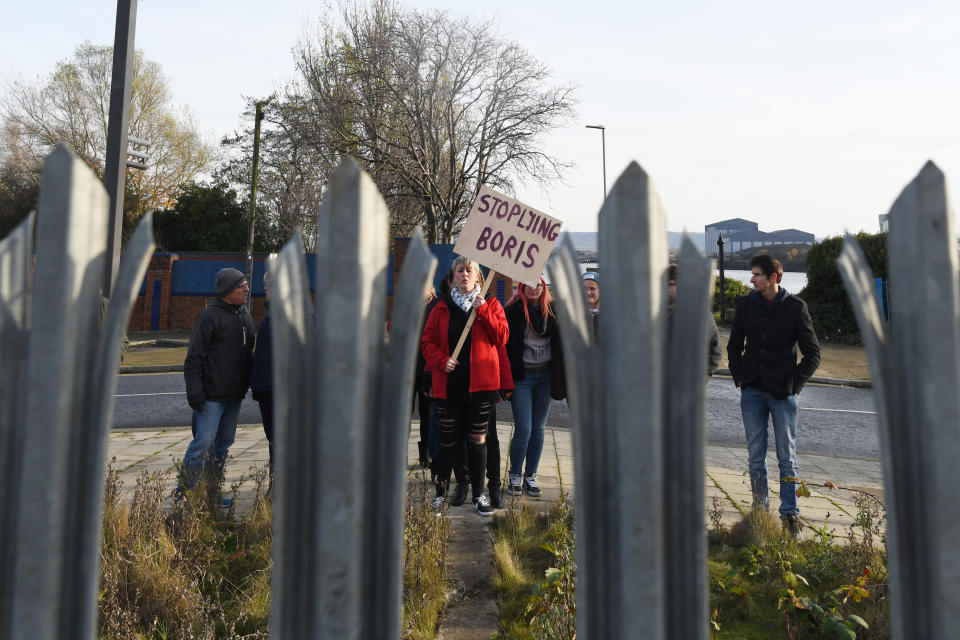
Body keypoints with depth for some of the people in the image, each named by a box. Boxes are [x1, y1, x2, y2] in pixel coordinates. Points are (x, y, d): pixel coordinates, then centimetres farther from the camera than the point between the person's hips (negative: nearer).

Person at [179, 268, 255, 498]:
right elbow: (194, 357, -13)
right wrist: (194, 392, -18)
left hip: (235, 396, 8)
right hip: (211, 396, -7)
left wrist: (249, 384, 19)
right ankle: (182, 495, 6)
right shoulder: (210, 315, -11)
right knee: (203, 444, -7)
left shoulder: (245, 315, 13)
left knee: (223, 444, 13)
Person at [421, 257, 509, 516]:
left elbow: (501, 336, -5)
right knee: (448, 441, 8)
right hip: (448, 385, 1)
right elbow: (427, 341, 5)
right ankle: (441, 492, 24)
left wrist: (483, 310, -13)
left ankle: (479, 494, 20)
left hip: (480, 383, 0)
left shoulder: (490, 304, 6)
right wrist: (442, 360, -11)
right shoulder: (442, 308, 8)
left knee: (478, 440, 7)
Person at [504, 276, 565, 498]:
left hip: (545, 375, 4)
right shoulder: (513, 311, -6)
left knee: (538, 429, 10)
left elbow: (560, 342, 11)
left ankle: (530, 476, 22)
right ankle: (515, 475, 15)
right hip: (522, 377, -4)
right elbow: (503, 343, -8)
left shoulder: (552, 310, 6)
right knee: (523, 430, -5)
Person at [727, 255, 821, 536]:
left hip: (782, 393, -2)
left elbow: (813, 353, 0)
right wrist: (740, 378, 5)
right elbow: (734, 346, 15)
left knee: (787, 456, 6)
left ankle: (790, 513, 16)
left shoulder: (795, 307, -4)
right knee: (755, 455, 8)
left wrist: (793, 384, -7)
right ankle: (760, 510, 20)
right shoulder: (745, 305, 4)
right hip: (752, 391, 3)